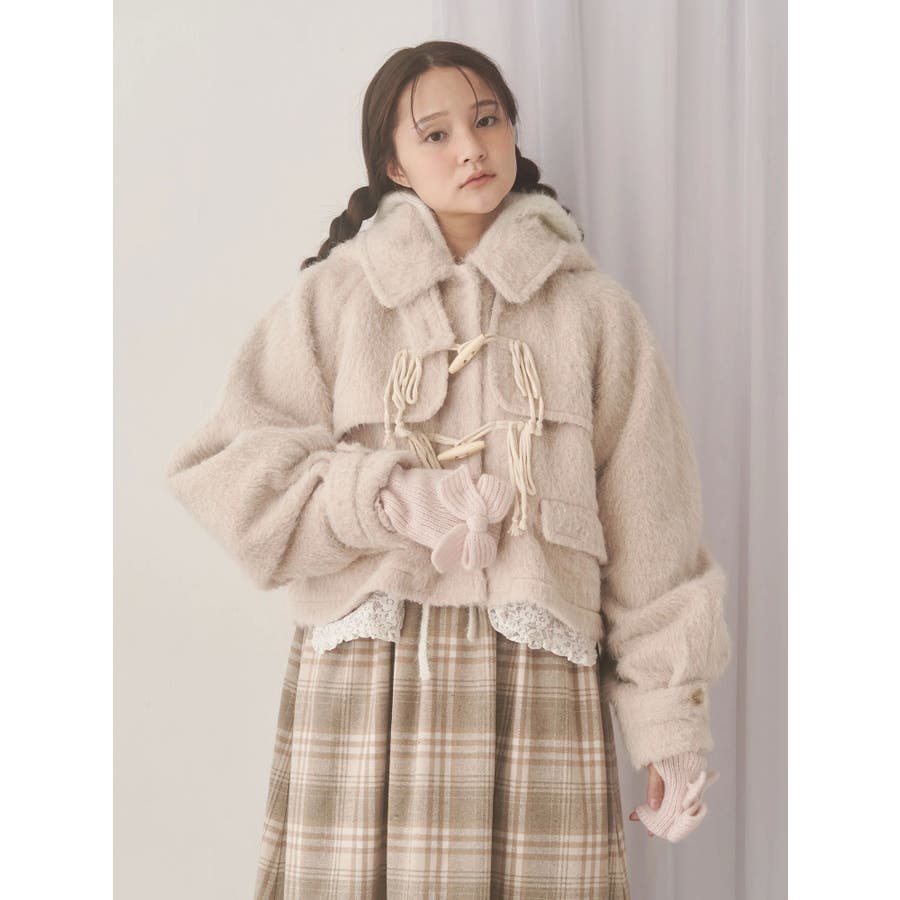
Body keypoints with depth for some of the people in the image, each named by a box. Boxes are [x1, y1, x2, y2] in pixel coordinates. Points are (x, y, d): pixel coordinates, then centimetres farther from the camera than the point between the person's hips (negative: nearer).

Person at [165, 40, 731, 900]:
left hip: (538, 689, 1)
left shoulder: (595, 309, 10)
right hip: (361, 682, 0)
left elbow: (651, 536, 7)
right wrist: (392, 499, -11)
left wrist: (669, 726, 3)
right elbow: (219, 467, 2)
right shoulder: (334, 295, 8)